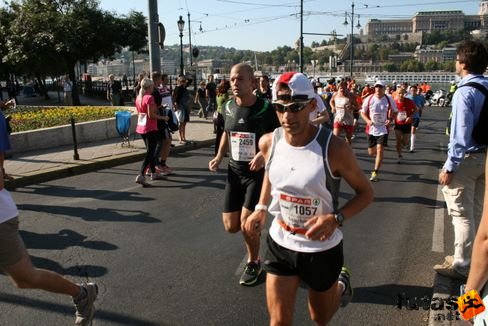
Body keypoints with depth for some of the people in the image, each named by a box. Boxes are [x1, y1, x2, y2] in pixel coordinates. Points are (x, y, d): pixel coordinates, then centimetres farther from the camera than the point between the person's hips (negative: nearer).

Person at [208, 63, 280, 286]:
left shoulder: (264, 109, -14)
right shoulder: (228, 108, 1)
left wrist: (264, 155, -28)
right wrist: (219, 156, 5)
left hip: (258, 171, -5)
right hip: (234, 170, 5)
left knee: (246, 222, -10)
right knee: (230, 226, 4)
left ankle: (253, 263, 18)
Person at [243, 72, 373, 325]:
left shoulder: (334, 149, -24)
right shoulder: (268, 143, -11)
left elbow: (366, 192, -11)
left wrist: (336, 218, -28)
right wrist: (261, 208, 4)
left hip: (322, 248, -2)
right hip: (280, 243, 3)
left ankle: (341, 284, 53)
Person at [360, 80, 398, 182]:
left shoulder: (389, 99, -6)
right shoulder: (369, 99, -5)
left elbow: (394, 112, 7)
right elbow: (363, 112, 5)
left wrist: (391, 119, -13)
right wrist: (368, 120, -14)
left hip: (383, 129, -2)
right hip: (371, 129, 2)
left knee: (380, 150, -13)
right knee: (371, 152, 9)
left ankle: (375, 173, -6)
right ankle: (377, 157, 47)